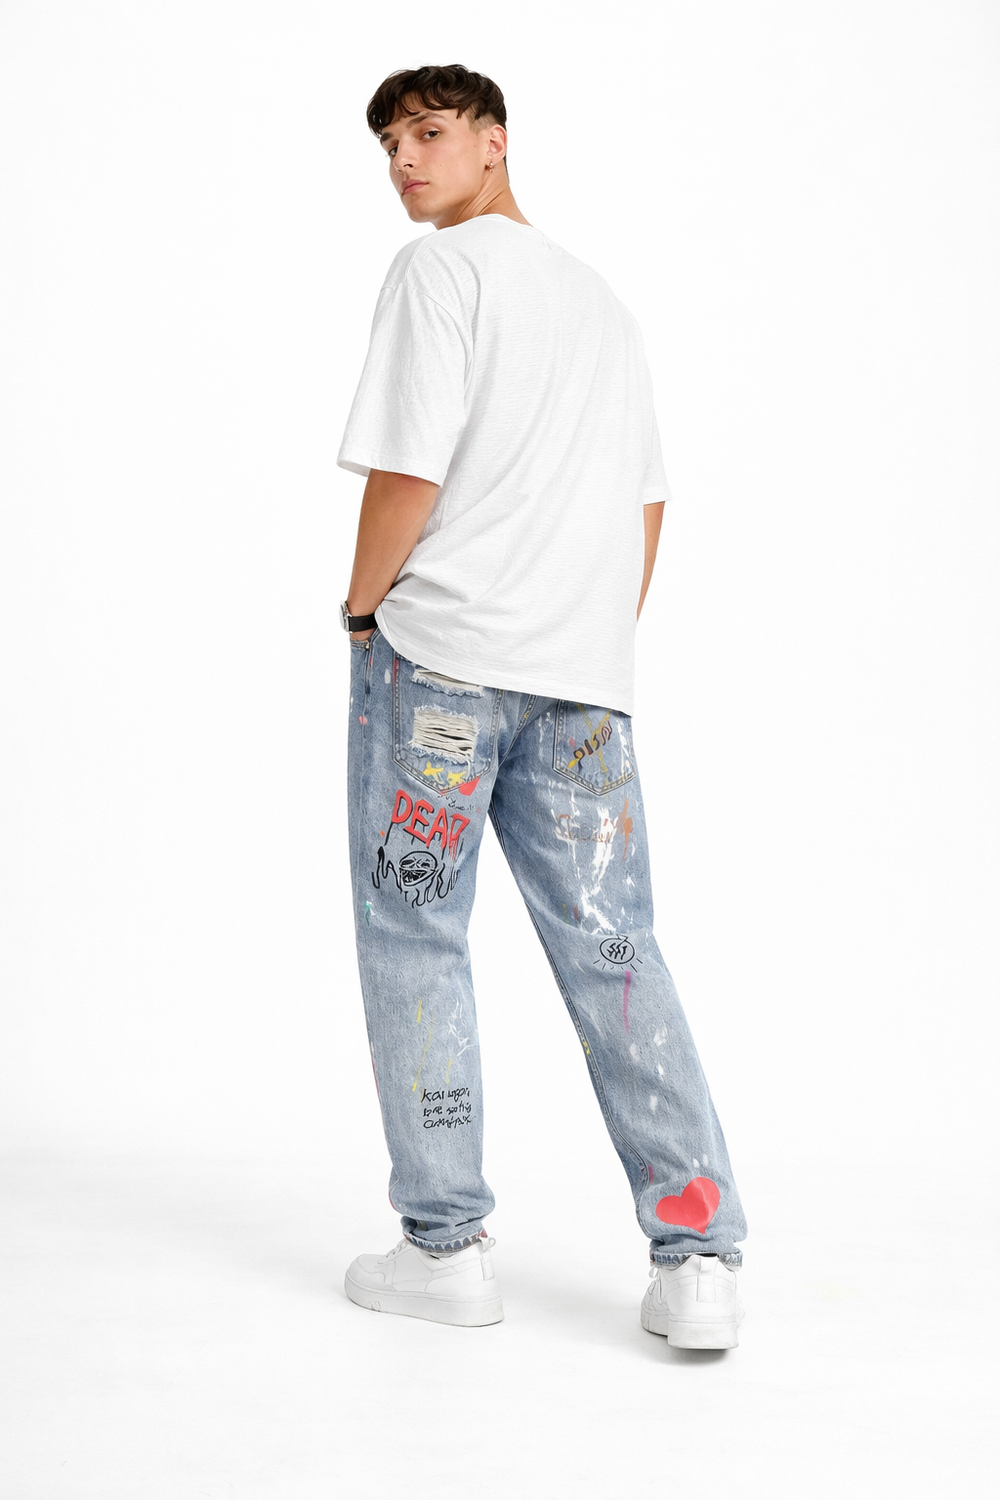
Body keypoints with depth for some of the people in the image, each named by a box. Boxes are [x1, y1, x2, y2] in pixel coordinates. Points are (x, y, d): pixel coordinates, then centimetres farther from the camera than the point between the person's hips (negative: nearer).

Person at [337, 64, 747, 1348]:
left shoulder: (440, 271, -4)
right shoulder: (601, 299, 19)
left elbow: (408, 474, -13)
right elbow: (647, 503, 20)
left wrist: (363, 606, 2)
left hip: (436, 654, -6)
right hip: (582, 671, 6)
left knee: (413, 938, 5)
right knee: (612, 948, 4)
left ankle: (446, 1243, 9)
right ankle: (698, 1259, 0)